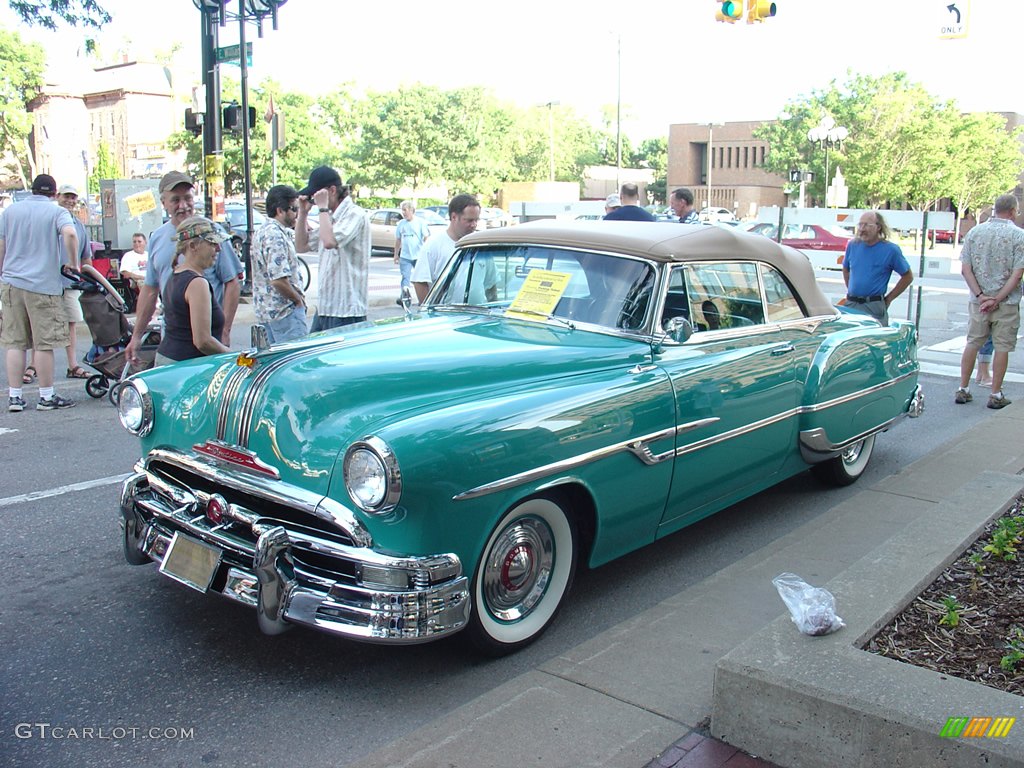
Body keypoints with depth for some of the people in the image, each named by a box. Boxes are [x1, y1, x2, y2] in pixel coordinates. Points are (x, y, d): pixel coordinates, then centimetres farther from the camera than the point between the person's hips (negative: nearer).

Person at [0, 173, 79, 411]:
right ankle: (46, 396, 6)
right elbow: (70, 234, -21)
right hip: (43, 285, -4)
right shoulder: (57, 211, 0)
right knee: (43, 344, 0)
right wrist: (73, 264, -10)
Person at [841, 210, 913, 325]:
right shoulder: (852, 245, 6)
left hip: (874, 307, -4)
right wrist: (851, 291, 14)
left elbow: (908, 277, 3)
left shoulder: (891, 250, -4)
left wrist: (889, 298, 1)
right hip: (850, 305, 4)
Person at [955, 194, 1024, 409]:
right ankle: (996, 395, 10)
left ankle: (963, 390, 16)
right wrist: (997, 299, -12)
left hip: (978, 301, 3)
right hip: (1007, 302, -3)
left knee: (972, 343, 13)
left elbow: (965, 269, -3)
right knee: (1002, 347, 5)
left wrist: (980, 295, -6)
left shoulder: (974, 232, 2)